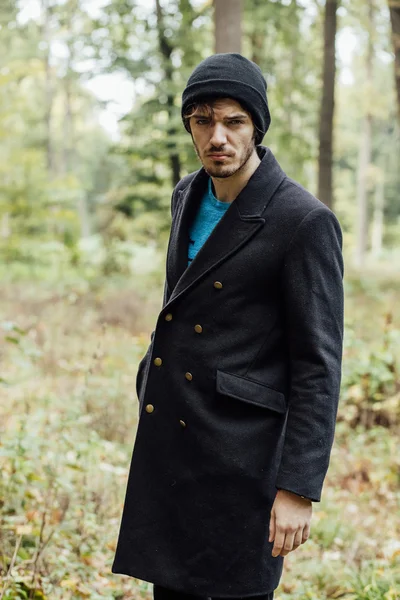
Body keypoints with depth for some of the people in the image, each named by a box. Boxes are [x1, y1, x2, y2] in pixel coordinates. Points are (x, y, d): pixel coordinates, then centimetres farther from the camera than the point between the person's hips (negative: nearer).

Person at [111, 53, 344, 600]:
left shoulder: (305, 222, -15)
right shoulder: (188, 197, 8)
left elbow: (319, 364, -16)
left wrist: (299, 488, -18)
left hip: (239, 450, -7)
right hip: (168, 441, 7)